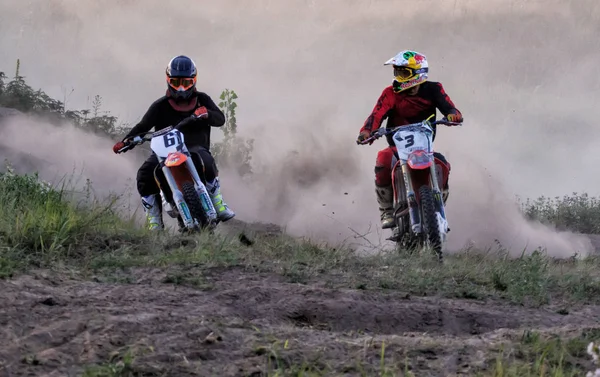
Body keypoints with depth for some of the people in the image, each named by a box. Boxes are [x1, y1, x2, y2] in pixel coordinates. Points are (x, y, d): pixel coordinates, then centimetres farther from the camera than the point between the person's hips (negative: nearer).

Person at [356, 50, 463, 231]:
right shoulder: (391, 93, -1)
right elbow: (377, 114, -16)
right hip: (398, 146, -1)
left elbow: (448, 107, -11)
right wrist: (366, 131, -37)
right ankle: (386, 212, -20)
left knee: (443, 165, -27)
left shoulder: (432, 90, 1)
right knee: (383, 159, -33)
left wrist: (453, 115, -37)